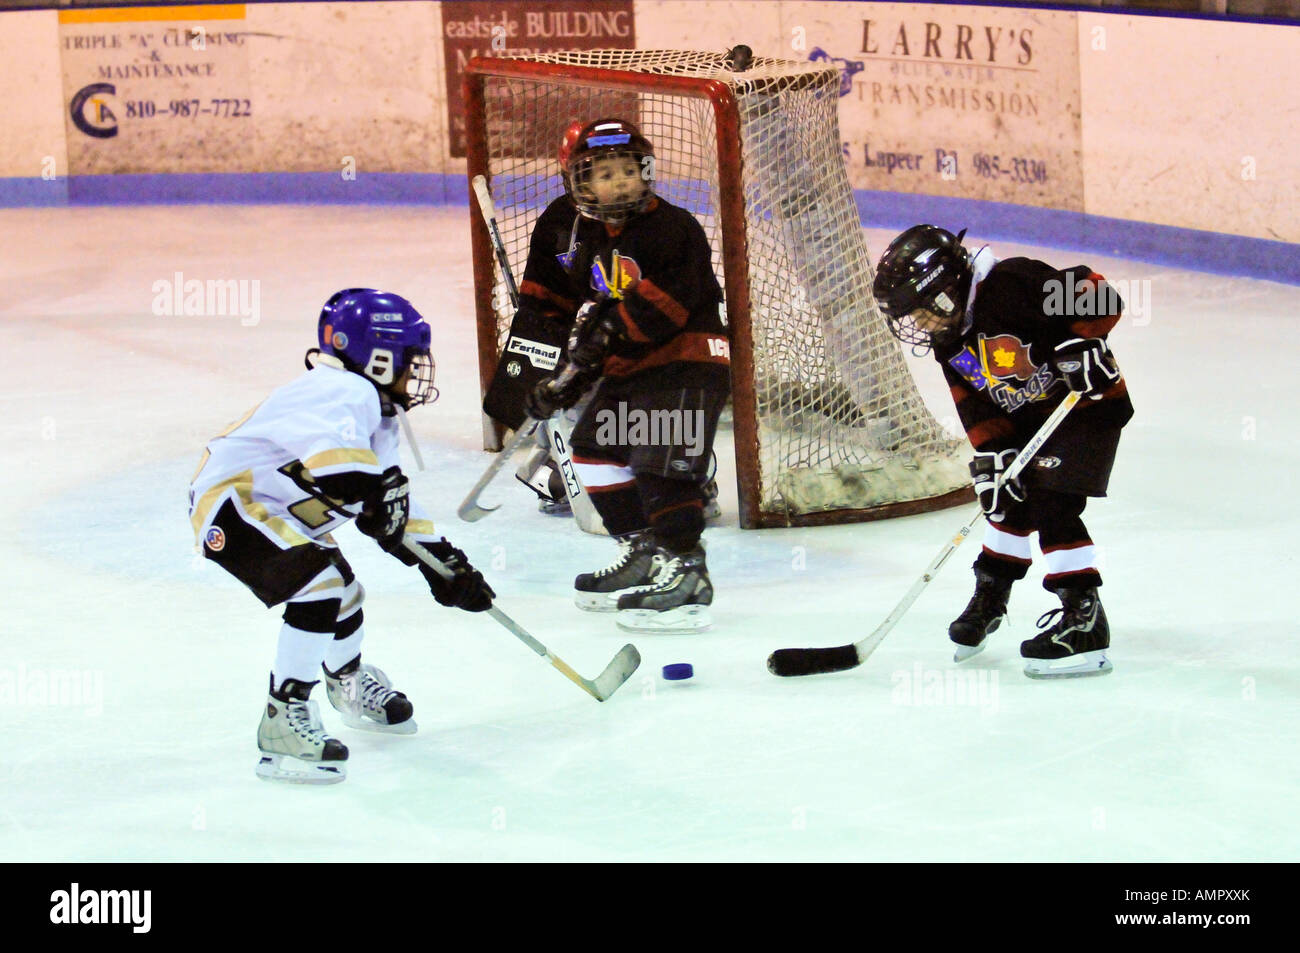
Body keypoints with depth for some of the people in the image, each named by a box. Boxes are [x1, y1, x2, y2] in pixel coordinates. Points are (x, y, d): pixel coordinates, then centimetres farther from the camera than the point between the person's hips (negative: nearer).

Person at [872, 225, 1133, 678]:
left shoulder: (1009, 286, -26)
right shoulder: (951, 342, 2)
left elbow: (1093, 292, -26)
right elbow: (978, 408, 1)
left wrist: (1082, 343, -34)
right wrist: (993, 455, -12)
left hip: (1090, 401, -9)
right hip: (1030, 417, 9)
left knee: (1051, 505, -17)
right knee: (1009, 499, 16)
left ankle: (1085, 619, -15)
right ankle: (990, 595, 37)